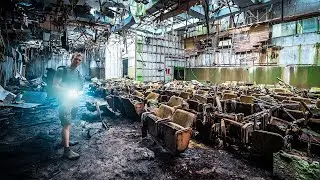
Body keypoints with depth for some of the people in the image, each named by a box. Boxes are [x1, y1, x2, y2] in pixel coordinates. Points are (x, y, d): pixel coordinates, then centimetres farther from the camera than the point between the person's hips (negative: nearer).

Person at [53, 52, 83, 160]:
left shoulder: (78, 73, 11)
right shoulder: (62, 71, -9)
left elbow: (80, 86, 17)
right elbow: (55, 86, -14)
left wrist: (75, 91, -2)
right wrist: (68, 91, -19)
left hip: (74, 100, 7)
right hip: (65, 101, -7)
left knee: (68, 123, 19)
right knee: (66, 124, -11)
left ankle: (65, 141, 35)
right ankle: (67, 150, -9)